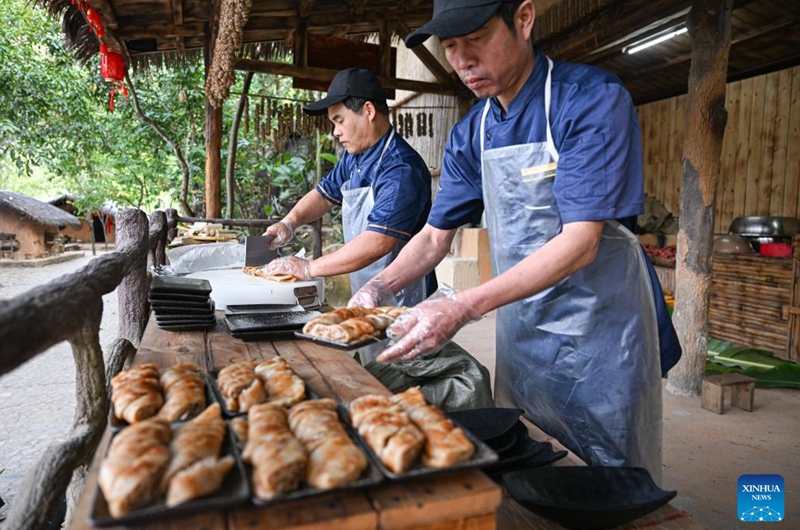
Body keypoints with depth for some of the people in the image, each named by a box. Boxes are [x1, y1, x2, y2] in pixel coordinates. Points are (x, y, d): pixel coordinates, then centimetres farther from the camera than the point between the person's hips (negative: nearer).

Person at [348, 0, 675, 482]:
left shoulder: (594, 99, -17)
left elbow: (580, 243, -24)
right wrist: (380, 287, -11)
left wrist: (465, 308, -32)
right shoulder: (469, 136, 2)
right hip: (518, 328, 6)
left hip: (598, 328, -5)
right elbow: (436, 235, 7)